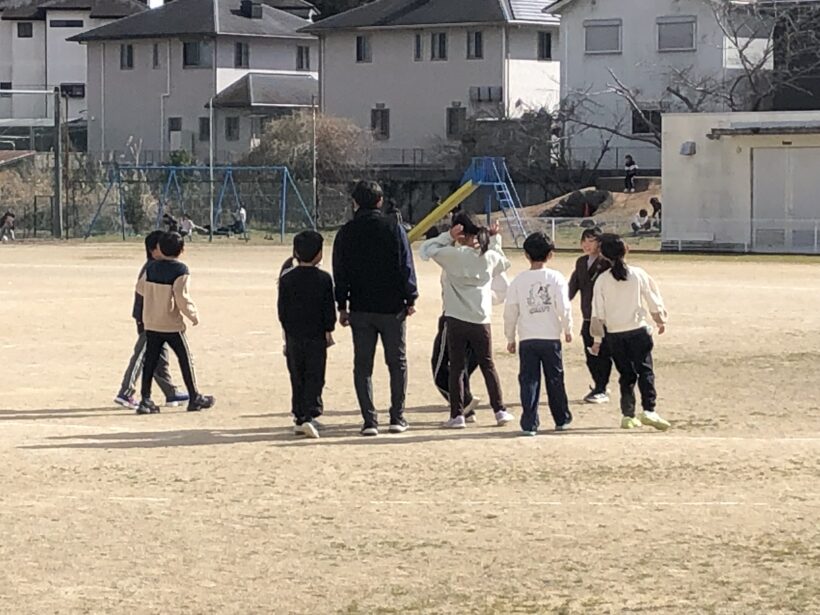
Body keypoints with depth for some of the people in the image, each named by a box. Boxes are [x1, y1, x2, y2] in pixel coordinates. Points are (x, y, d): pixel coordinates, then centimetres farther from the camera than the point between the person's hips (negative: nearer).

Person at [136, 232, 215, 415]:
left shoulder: (151, 267, 2)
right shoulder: (180, 270, -14)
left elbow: (140, 287, 11)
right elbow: (181, 297, -20)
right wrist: (194, 315, -7)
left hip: (151, 322, 5)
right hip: (172, 323, -5)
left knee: (150, 360, 7)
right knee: (185, 359, 7)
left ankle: (146, 400, 3)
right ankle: (194, 398, 13)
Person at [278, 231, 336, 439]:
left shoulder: (287, 279, 1)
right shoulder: (324, 279, -5)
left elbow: (282, 309, 5)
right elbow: (329, 308, -5)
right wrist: (329, 330, 5)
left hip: (294, 335, 2)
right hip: (316, 335, -2)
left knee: (297, 378, 11)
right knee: (315, 377, -2)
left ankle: (300, 418, 11)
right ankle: (310, 416, -16)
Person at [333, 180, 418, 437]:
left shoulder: (346, 232, 1)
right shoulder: (393, 228, -5)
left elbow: (340, 271, 3)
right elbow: (405, 266, -5)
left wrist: (342, 306, 11)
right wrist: (410, 299, 4)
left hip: (360, 309, 1)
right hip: (391, 307, -1)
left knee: (363, 365, 5)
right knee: (397, 362, 10)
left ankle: (370, 420, -1)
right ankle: (397, 418, 9)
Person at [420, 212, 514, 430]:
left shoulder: (454, 255, -10)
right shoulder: (489, 257, 1)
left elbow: (426, 249, -1)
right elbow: (503, 264, 24)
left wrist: (448, 236, -2)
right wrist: (495, 240, 19)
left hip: (456, 320, -3)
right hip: (481, 321, 3)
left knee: (456, 368, 4)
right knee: (488, 366, 14)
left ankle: (457, 415, 1)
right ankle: (500, 411, 14)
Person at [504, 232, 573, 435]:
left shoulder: (519, 281, -1)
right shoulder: (556, 278, -4)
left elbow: (510, 312, 2)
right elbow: (564, 307, -8)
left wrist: (510, 338, 12)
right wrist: (568, 329, 8)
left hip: (527, 339, 0)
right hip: (551, 338, 0)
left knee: (529, 381, 2)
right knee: (555, 380, 12)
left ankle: (530, 424, -3)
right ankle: (562, 419, 24)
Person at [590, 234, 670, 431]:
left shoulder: (602, 280, -4)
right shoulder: (638, 274, -4)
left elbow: (598, 313, -1)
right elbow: (653, 299, 5)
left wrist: (597, 339, 6)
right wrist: (661, 320, 21)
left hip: (614, 335, 2)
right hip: (638, 330, -2)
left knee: (626, 374, 11)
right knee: (645, 371, -1)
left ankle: (628, 415, 10)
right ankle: (649, 410, -16)